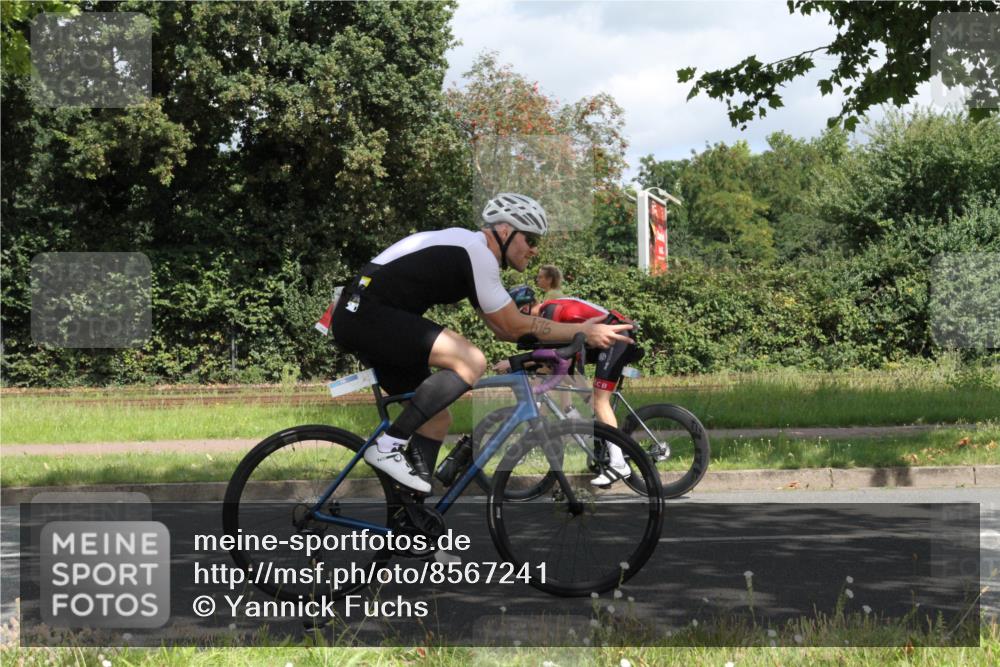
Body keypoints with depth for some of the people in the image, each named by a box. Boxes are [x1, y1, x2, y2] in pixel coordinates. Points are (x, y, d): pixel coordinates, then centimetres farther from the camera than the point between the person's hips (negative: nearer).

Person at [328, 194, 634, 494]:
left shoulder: (467, 247, 19)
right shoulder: (477, 252, -12)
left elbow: (503, 328, 20)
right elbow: (514, 327, -10)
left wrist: (579, 330, 14)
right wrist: (583, 332, -5)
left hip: (358, 316, 11)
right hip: (365, 313, -11)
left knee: (437, 419, 11)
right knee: (470, 361, -23)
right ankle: (388, 446, -19)